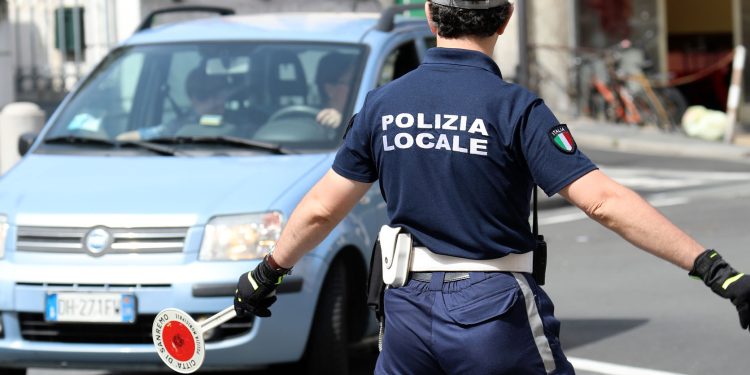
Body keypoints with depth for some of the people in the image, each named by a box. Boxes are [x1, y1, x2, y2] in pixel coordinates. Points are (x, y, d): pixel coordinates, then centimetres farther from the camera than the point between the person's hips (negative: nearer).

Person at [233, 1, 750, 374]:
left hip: (409, 308, 4)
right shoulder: (514, 107, -11)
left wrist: (268, 273, 28)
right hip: (496, 313, -4)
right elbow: (604, 201, -19)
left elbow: (321, 209, 11)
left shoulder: (383, 103, 4)